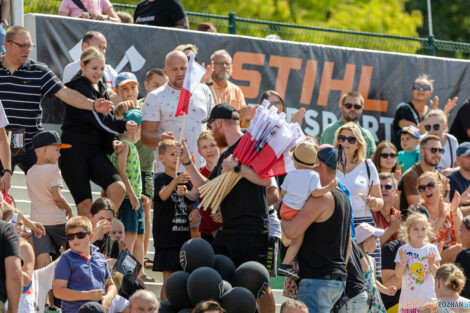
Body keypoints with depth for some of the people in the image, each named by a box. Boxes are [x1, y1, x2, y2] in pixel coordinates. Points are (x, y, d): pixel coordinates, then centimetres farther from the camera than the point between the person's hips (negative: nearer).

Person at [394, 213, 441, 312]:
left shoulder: (431, 249, 2)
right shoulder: (403, 250, 0)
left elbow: (438, 273, 0)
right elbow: (398, 275, -3)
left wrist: (432, 264, -19)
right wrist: (402, 263, -21)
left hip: (428, 297, 0)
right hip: (408, 297, 0)